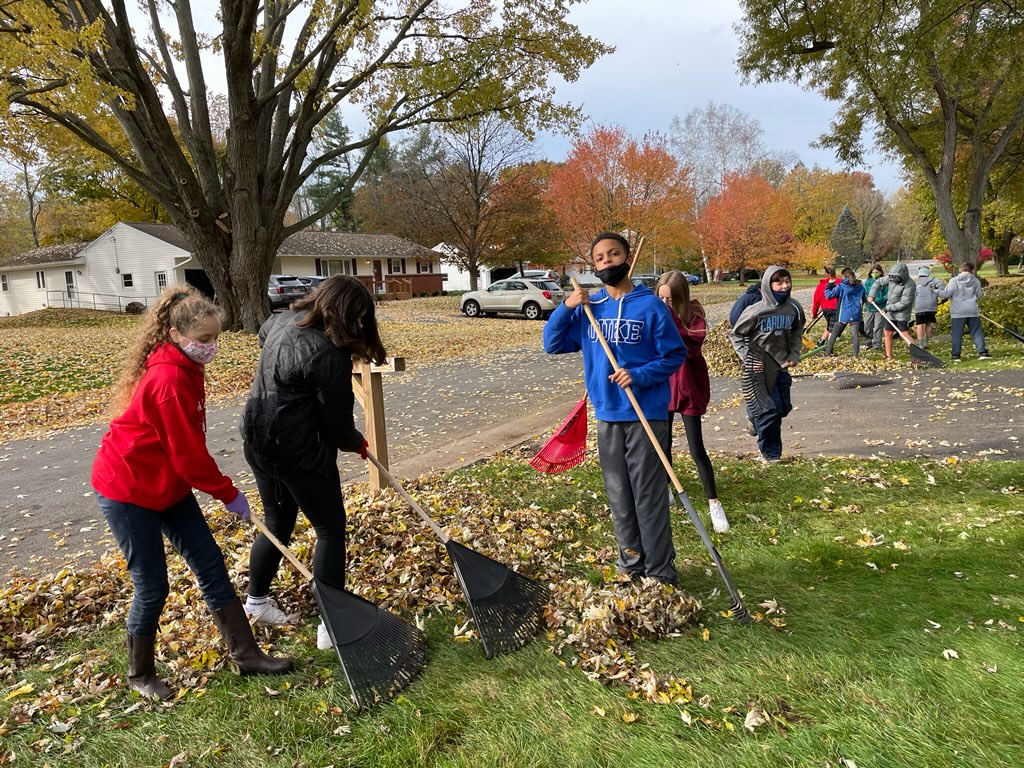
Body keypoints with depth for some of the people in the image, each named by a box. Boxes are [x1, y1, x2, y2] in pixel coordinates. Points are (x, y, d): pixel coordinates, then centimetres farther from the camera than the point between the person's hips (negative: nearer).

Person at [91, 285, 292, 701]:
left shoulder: (182, 368, 3)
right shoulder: (169, 380, -27)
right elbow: (188, 454, -24)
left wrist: (222, 489, 16)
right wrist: (229, 494, -12)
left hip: (168, 484, 9)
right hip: (127, 491, -9)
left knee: (211, 564, 7)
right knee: (152, 586, 3)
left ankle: (246, 654, 16)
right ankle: (140, 674, 27)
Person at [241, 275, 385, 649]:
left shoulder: (283, 320, 4)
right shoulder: (327, 353, -23)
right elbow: (336, 418, -15)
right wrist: (355, 441, 8)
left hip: (258, 441, 9)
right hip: (298, 450, -9)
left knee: (277, 523, 24)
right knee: (330, 528, 4)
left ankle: (256, 601, 40)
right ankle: (331, 625, 10)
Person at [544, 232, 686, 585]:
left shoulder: (651, 306, -6)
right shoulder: (587, 308, 6)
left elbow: (675, 355, -4)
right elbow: (552, 344, 7)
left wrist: (640, 375, -18)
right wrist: (566, 307, -7)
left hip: (647, 414, -4)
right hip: (607, 415, 5)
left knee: (649, 495, 0)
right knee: (618, 495, 13)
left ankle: (660, 573, 13)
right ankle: (630, 562, 28)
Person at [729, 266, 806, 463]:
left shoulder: (793, 307, -3)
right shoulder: (756, 311, -18)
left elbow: (797, 331, 16)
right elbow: (736, 335, -6)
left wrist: (794, 354, 5)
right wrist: (748, 358, -14)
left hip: (782, 366, 5)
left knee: (784, 407, 11)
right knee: (770, 410, -6)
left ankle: (755, 415, 41)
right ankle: (771, 453, 11)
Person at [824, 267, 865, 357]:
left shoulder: (841, 286, -6)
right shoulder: (860, 286, 6)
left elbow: (829, 295, -5)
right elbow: (863, 300, 15)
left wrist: (829, 286, 9)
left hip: (843, 314, -2)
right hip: (856, 314, 2)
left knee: (834, 334, 8)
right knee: (855, 334, 1)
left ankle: (827, 352, 11)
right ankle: (856, 354, -4)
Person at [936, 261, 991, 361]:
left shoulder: (954, 281, -5)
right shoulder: (976, 281, 6)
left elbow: (946, 293, -8)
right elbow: (978, 295, 11)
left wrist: (936, 292, 6)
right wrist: (982, 293, 33)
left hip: (958, 312, -2)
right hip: (973, 311, 3)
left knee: (957, 334, 1)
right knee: (977, 332, 8)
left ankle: (956, 355, 0)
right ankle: (982, 352, 4)